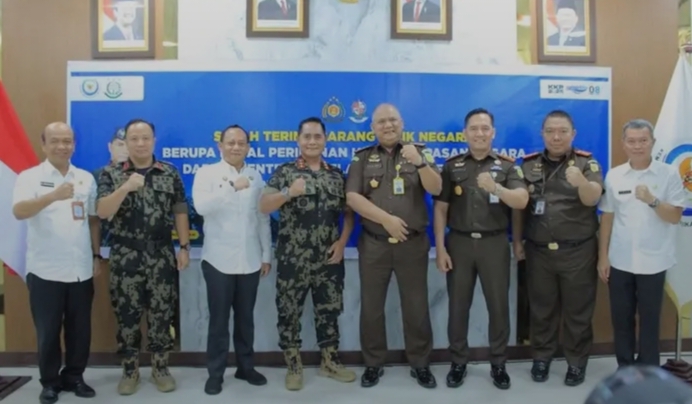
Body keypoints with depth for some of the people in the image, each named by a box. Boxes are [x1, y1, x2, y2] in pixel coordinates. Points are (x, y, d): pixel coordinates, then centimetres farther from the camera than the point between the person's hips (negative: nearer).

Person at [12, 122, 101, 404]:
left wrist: (97, 255, 10)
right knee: (48, 330, 8)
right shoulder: (30, 177, -4)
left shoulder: (86, 178, 8)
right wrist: (53, 195, -37)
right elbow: (19, 212, -21)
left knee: (80, 329, 11)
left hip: (81, 270, 3)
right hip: (45, 271, -3)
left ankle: (74, 376, 28)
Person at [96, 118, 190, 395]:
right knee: (127, 315, 7)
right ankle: (129, 371, 23)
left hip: (162, 257, 1)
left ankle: (160, 368, 22)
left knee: (161, 314, 7)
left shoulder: (170, 173, 4)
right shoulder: (111, 174, 1)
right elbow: (102, 212, -10)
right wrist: (125, 188, -24)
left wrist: (184, 247, 1)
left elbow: (180, 213, 6)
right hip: (125, 258, 0)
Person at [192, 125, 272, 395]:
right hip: (219, 260, -3)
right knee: (219, 319, 6)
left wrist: (266, 255, 9)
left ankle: (246, 367, 28)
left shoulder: (255, 177, 8)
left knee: (245, 318, 14)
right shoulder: (207, 173, -2)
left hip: (250, 260, 3)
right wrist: (232, 187, -27)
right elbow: (201, 206, -20)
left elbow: (263, 218, 10)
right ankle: (215, 373, 19)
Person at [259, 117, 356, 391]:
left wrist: (342, 242, -2)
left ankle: (330, 362, 30)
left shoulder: (337, 174, 8)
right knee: (289, 312, 7)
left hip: (329, 259, 3)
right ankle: (294, 367, 24)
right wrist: (288, 192, -25)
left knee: (329, 311, 13)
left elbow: (349, 212, 11)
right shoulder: (285, 172, -2)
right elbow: (263, 207, -10)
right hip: (293, 260, -2)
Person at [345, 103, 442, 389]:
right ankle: (373, 364, 26)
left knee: (416, 307, 8)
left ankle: (420, 364, 24)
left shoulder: (419, 153, 5)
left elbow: (436, 189, -7)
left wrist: (419, 162, -24)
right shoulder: (362, 158, 4)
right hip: (373, 245, 1)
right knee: (371, 307, 9)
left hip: (413, 244, 0)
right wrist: (386, 219, -14)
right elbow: (352, 197, -6)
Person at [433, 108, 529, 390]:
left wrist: (495, 188, -31)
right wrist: (440, 248, -4)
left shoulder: (507, 166, 3)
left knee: (498, 305, 7)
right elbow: (440, 209, 3)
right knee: (458, 305, 8)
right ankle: (458, 363, 23)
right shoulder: (452, 166, 5)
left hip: (495, 243, 0)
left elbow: (522, 201, -11)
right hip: (459, 243, 1)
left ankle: (498, 364, 24)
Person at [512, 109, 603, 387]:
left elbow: (593, 199, -20)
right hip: (538, 251, 2)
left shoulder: (587, 163, -3)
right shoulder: (528, 165, 4)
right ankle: (542, 356, 28)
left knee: (578, 310, 9)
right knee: (542, 308, 13)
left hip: (577, 252, -2)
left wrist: (581, 182, -41)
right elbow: (518, 207, 9)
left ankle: (577, 361, 24)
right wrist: (517, 242, 6)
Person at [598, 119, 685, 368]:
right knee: (621, 317, 11)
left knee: (649, 319, 8)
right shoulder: (613, 176, 2)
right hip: (619, 261, 2)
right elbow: (607, 217, 6)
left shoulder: (669, 174, -4)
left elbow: (675, 217, -6)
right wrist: (603, 256, 4)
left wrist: (652, 200, -24)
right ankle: (624, 368, 27)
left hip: (653, 262, -2)